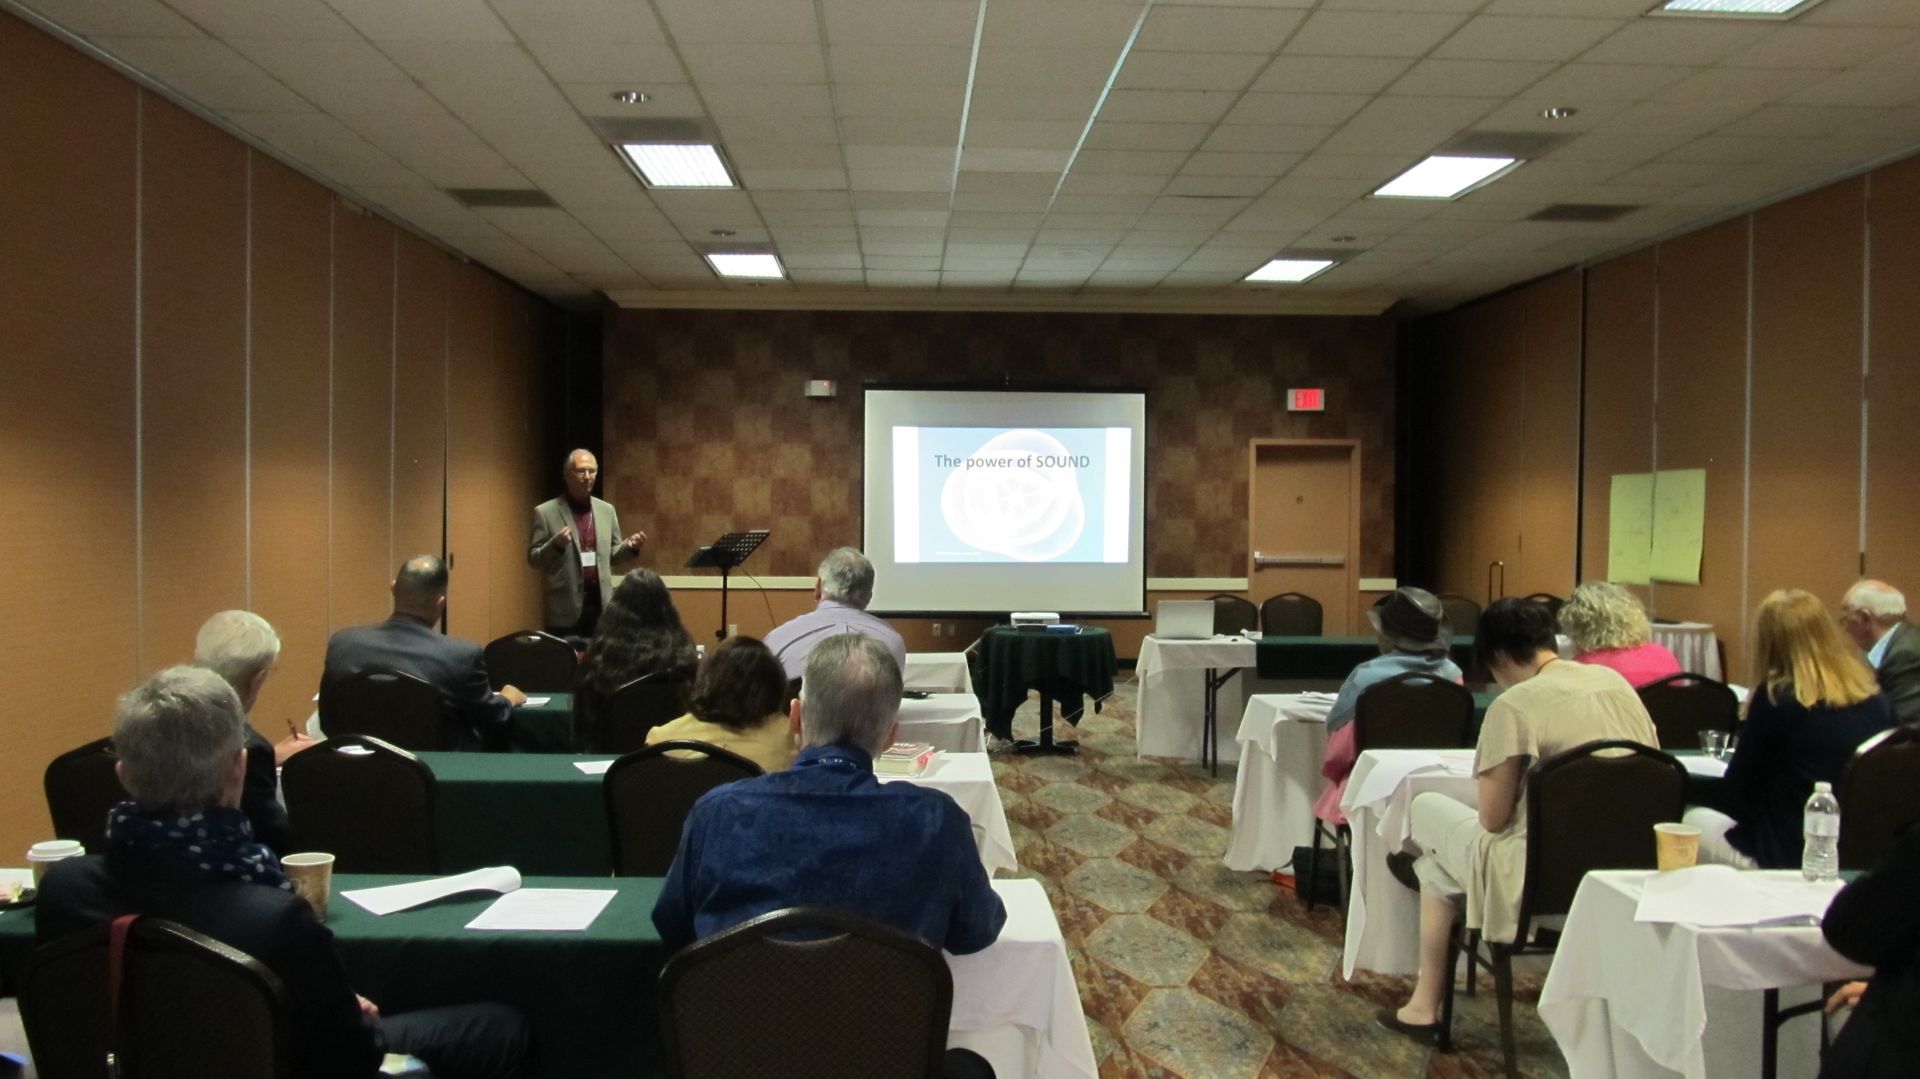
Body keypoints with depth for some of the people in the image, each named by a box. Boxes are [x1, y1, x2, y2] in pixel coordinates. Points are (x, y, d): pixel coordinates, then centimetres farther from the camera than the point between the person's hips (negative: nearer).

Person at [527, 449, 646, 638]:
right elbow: (533, 559, -2)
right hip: (566, 608, -4)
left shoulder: (607, 510, 11)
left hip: (601, 604, 4)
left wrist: (630, 547, -4)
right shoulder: (545, 512, -1)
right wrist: (556, 544, -21)